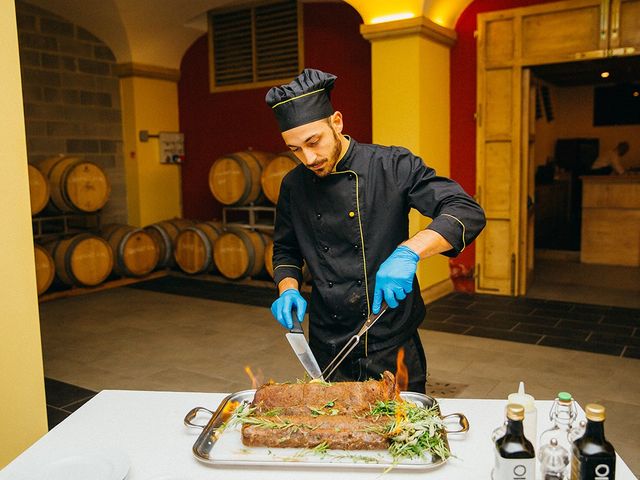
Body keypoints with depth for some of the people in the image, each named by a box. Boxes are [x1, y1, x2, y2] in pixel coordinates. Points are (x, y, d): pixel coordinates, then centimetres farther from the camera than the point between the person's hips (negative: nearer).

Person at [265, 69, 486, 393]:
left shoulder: (393, 166, -12)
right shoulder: (294, 186, 0)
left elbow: (468, 214, -18)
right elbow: (285, 252, 13)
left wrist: (409, 251, -34)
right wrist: (289, 290, -7)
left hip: (392, 345, -3)